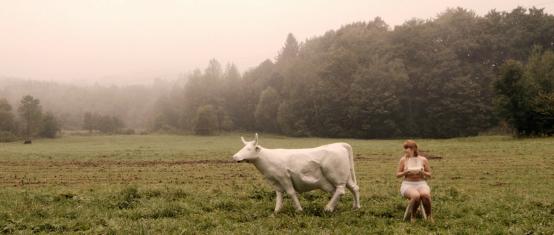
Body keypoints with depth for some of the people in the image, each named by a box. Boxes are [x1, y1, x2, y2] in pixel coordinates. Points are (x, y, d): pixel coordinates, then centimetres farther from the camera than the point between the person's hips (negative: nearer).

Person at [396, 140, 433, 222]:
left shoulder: (423, 160, 4)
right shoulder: (403, 160, 3)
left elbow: (429, 175, 9)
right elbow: (397, 174, 6)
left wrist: (422, 172, -12)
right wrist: (405, 172, -14)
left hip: (421, 183, 1)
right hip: (408, 184, -1)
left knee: (425, 195, -35)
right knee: (416, 196, -36)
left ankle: (429, 216, -14)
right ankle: (412, 216, -10)